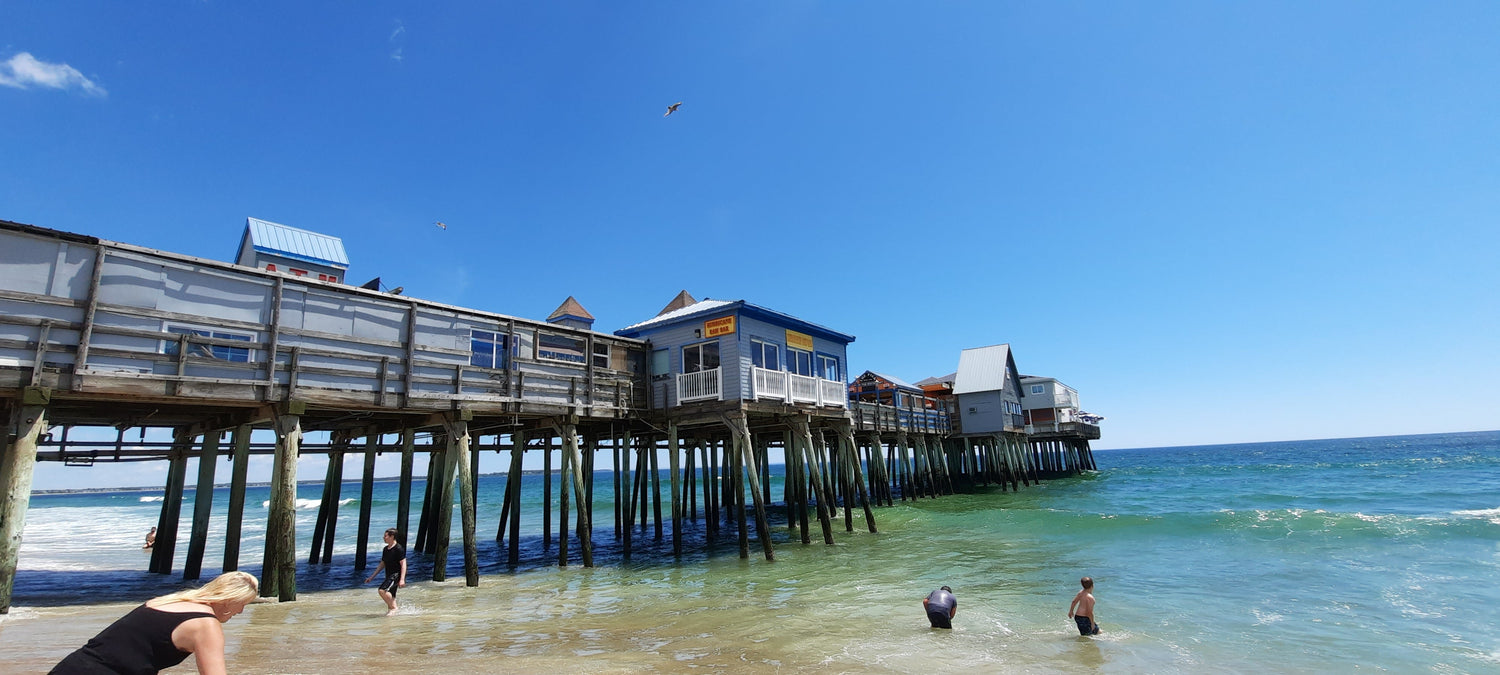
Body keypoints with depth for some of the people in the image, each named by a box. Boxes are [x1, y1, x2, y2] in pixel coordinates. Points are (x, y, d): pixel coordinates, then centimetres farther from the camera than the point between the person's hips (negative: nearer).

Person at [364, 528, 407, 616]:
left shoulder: (399, 548, -13)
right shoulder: (385, 549, 13)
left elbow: (403, 564, -17)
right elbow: (382, 564, 22)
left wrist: (402, 579, -25)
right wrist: (371, 577, 20)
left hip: (396, 575, -9)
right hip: (389, 576, 9)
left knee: (382, 590, -23)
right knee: (390, 597, 9)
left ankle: (393, 608, -11)